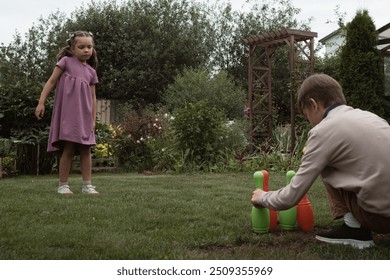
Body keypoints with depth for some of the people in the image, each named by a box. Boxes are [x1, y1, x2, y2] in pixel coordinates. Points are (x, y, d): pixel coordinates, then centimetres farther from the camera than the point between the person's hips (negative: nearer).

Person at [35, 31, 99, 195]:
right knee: (68, 148, -8)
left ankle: (87, 185, 7)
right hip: (67, 112, -4)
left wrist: (93, 119, 11)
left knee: (85, 149, 2)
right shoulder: (66, 61, 4)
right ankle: (63, 185, 1)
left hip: (84, 115, 5)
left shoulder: (91, 71, 16)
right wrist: (41, 103, -7)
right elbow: (51, 82, 2)